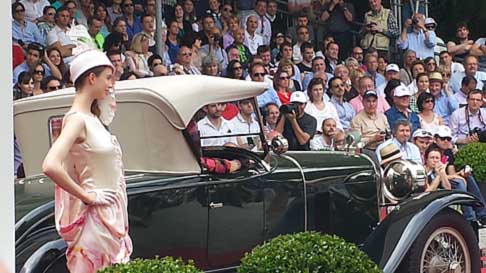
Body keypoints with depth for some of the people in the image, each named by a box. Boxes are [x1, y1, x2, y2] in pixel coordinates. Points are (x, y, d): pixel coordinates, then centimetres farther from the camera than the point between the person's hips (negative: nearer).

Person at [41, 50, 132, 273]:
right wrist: (87, 196, -20)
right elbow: (50, 166, -29)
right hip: (97, 214, -9)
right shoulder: (77, 119, -17)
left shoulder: (92, 117, 11)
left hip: (113, 213, 9)